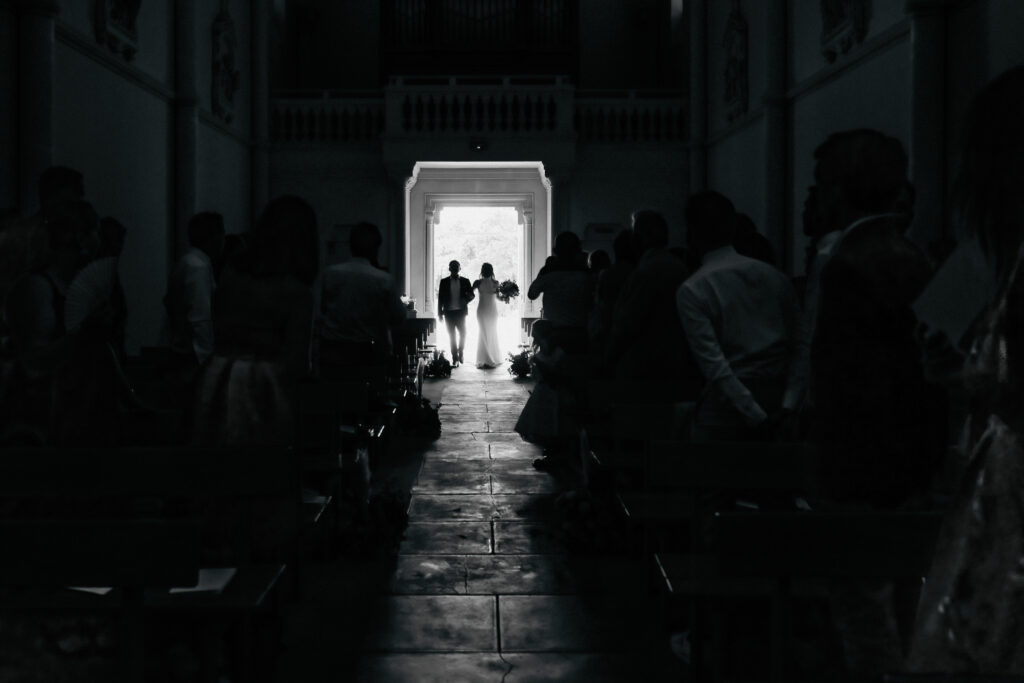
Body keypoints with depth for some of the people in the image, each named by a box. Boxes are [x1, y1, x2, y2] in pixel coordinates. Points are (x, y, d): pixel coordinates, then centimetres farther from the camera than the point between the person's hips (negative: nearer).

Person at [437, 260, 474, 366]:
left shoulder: (465, 281, 6)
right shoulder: (444, 282, 5)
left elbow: (472, 295, 7)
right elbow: (440, 298, 5)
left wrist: (467, 299, -16)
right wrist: (440, 313, 0)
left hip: (460, 312, 0)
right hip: (449, 312, 0)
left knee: (462, 333, -3)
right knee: (452, 336, 0)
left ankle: (460, 353, 23)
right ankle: (455, 359, 3)